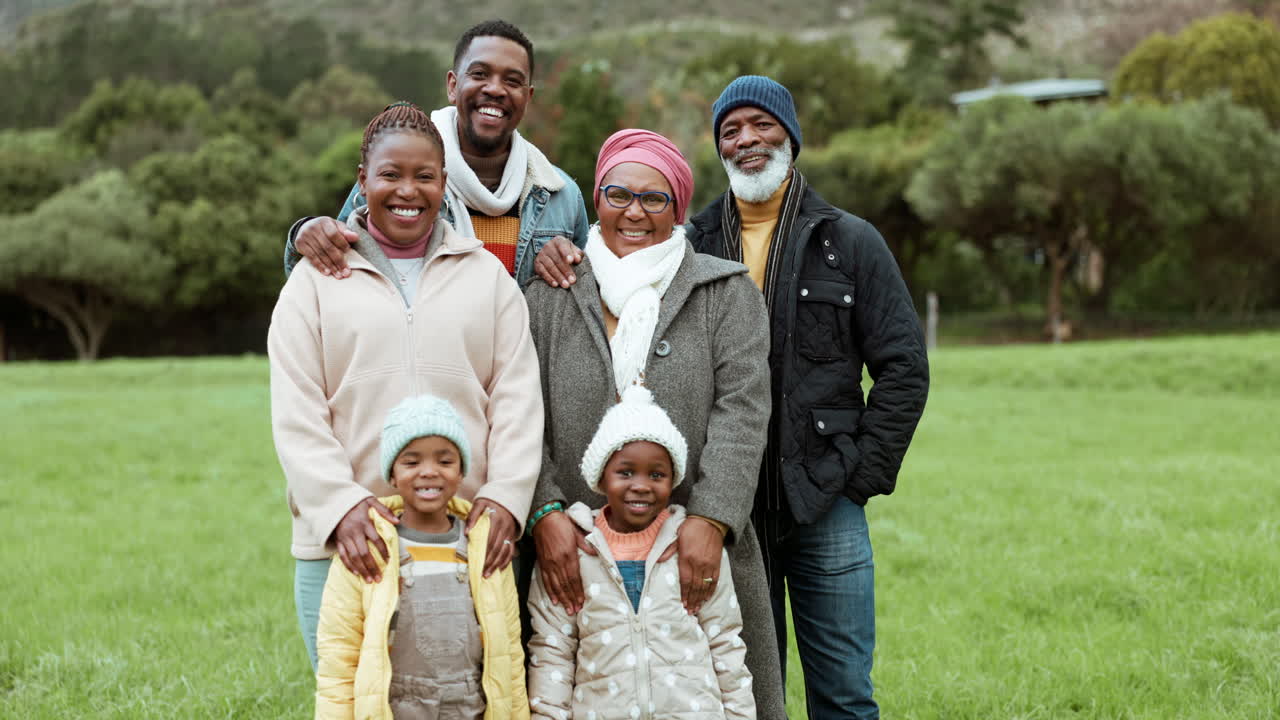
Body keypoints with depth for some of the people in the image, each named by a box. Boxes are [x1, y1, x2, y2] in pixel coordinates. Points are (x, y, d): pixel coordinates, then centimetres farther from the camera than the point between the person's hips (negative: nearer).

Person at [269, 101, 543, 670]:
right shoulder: (316, 278, 10)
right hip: (345, 544, -1)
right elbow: (295, 416, 2)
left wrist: (506, 496, -7)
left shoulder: (487, 275, 15)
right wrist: (340, 505, -13)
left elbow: (518, 398, 8)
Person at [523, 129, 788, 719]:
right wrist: (545, 510, -13)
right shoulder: (547, 298, 10)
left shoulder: (728, 294, 7)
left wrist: (711, 518, -16)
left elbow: (742, 411, -4)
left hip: (700, 557, 0)